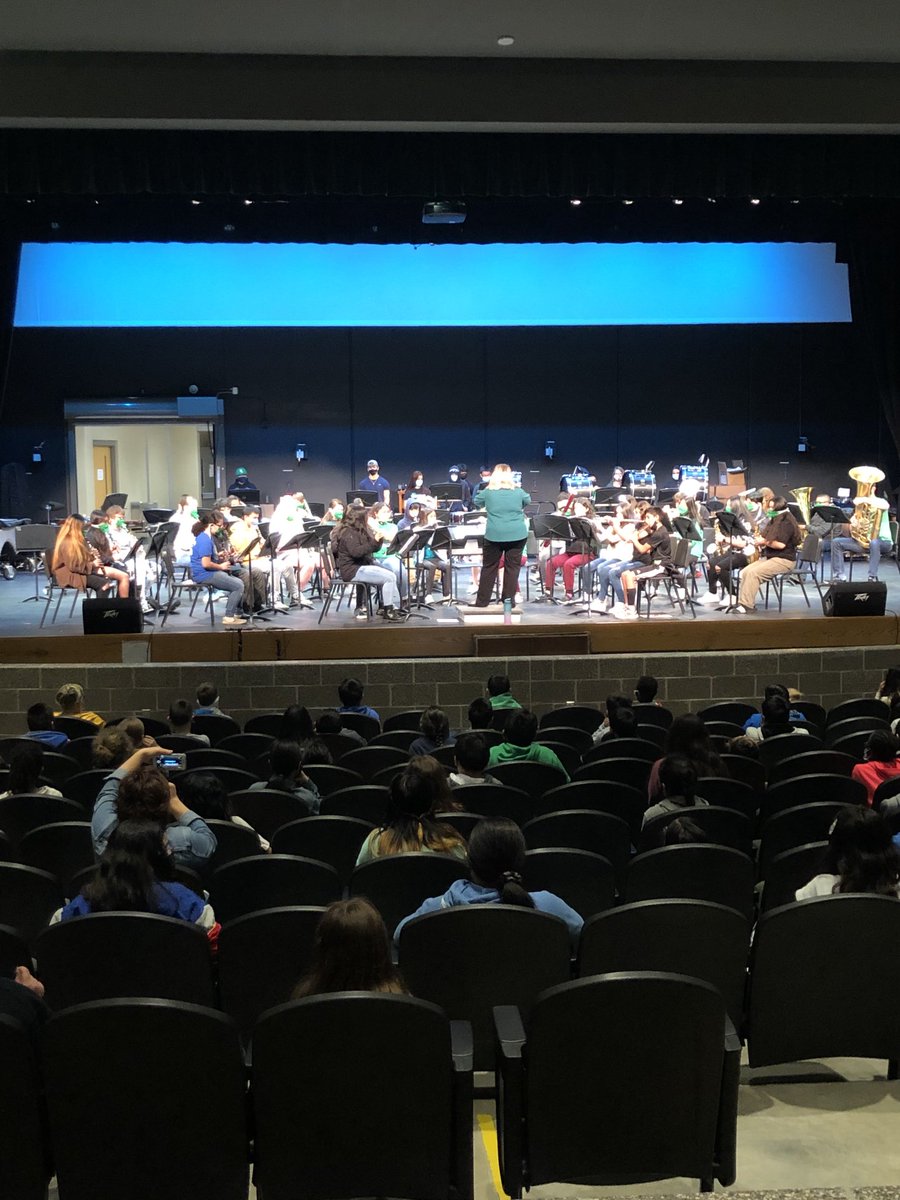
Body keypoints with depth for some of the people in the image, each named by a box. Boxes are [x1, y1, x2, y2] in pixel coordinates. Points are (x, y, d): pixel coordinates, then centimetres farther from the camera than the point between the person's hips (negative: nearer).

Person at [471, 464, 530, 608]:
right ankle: (509, 599, 7)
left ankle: (482, 601, 11)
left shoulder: (488, 491, -1)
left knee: (489, 567, 8)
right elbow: (528, 500, 22)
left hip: (494, 534, 0)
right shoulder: (517, 491, 1)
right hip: (517, 534, 0)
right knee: (512, 567, 6)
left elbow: (477, 502, 17)